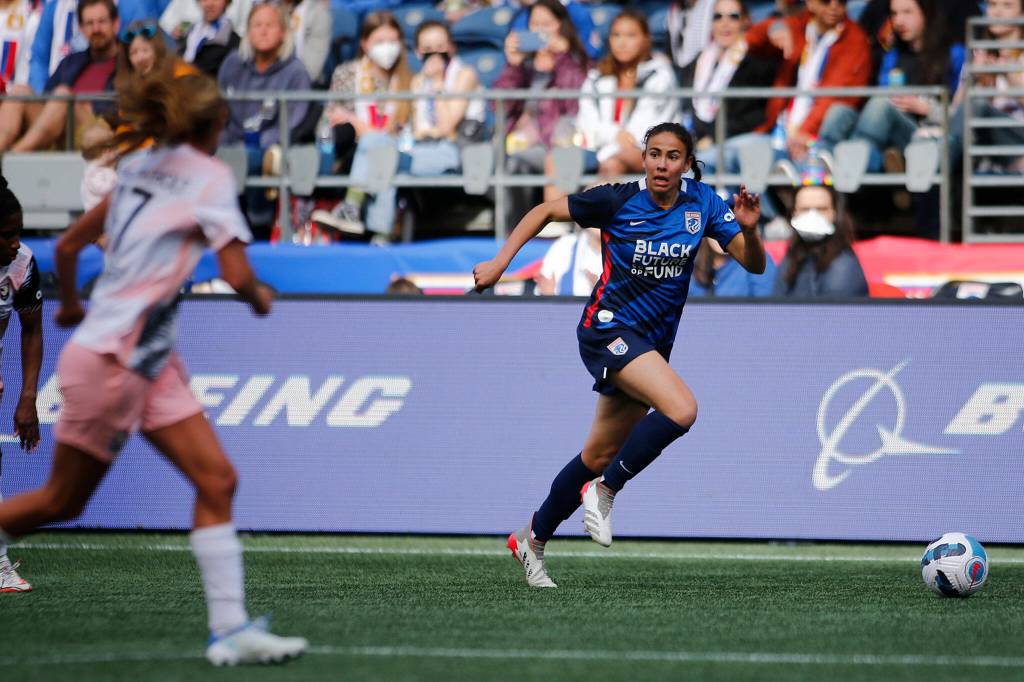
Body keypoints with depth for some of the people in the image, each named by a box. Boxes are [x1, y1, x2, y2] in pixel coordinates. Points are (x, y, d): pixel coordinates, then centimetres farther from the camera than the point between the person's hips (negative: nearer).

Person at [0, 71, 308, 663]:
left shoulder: (139, 171, 11)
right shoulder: (208, 175, -11)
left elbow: (68, 245, 17)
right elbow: (237, 274, -19)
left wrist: (70, 303, 34)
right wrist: (261, 297, 3)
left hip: (151, 359, 8)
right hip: (107, 362, -8)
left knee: (216, 481, -2)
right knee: (63, 501, 4)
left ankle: (230, 628, -7)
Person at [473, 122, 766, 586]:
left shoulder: (701, 203, -1)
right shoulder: (618, 201, -12)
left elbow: (754, 264, -3)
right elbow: (546, 211, 1)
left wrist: (749, 230, -24)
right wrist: (499, 263, -6)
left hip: (651, 344, 6)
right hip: (609, 329, -6)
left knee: (600, 455, 13)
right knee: (681, 409, -28)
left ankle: (532, 539, 30)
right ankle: (604, 491, -12)